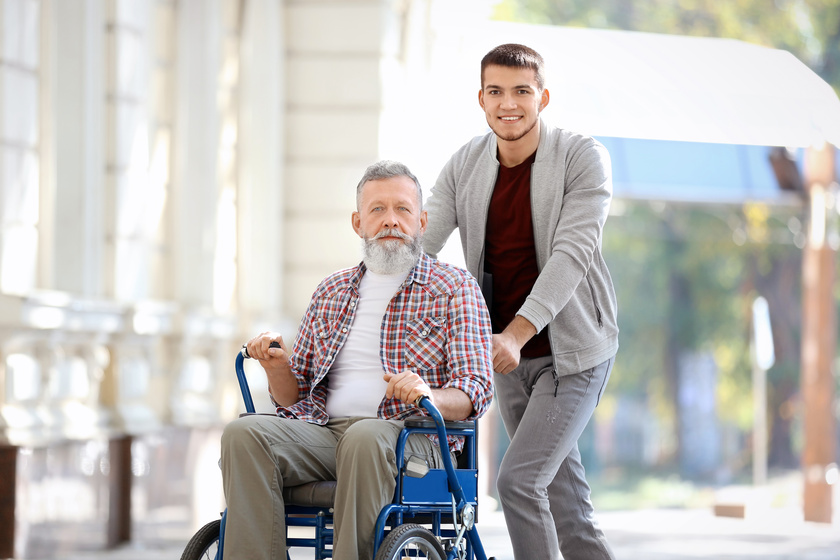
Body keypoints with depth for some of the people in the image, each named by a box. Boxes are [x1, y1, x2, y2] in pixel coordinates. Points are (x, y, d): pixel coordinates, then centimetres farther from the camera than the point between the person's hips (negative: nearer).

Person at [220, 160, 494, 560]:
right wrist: (277, 367, 1)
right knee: (243, 434, -25)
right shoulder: (331, 293, 24)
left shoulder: (455, 288, 10)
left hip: (411, 436, -4)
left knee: (365, 438, -39)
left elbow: (476, 392, 0)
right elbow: (294, 395, 25)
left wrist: (430, 395, -24)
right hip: (325, 431, 4)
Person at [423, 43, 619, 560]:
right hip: (508, 355, 5)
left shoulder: (583, 158, -13)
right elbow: (418, 245, -7)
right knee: (561, 491, 13)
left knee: (519, 478, -17)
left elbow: (571, 253, -23)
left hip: (572, 351, -5)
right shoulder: (465, 165, 0)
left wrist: (517, 333, -35)